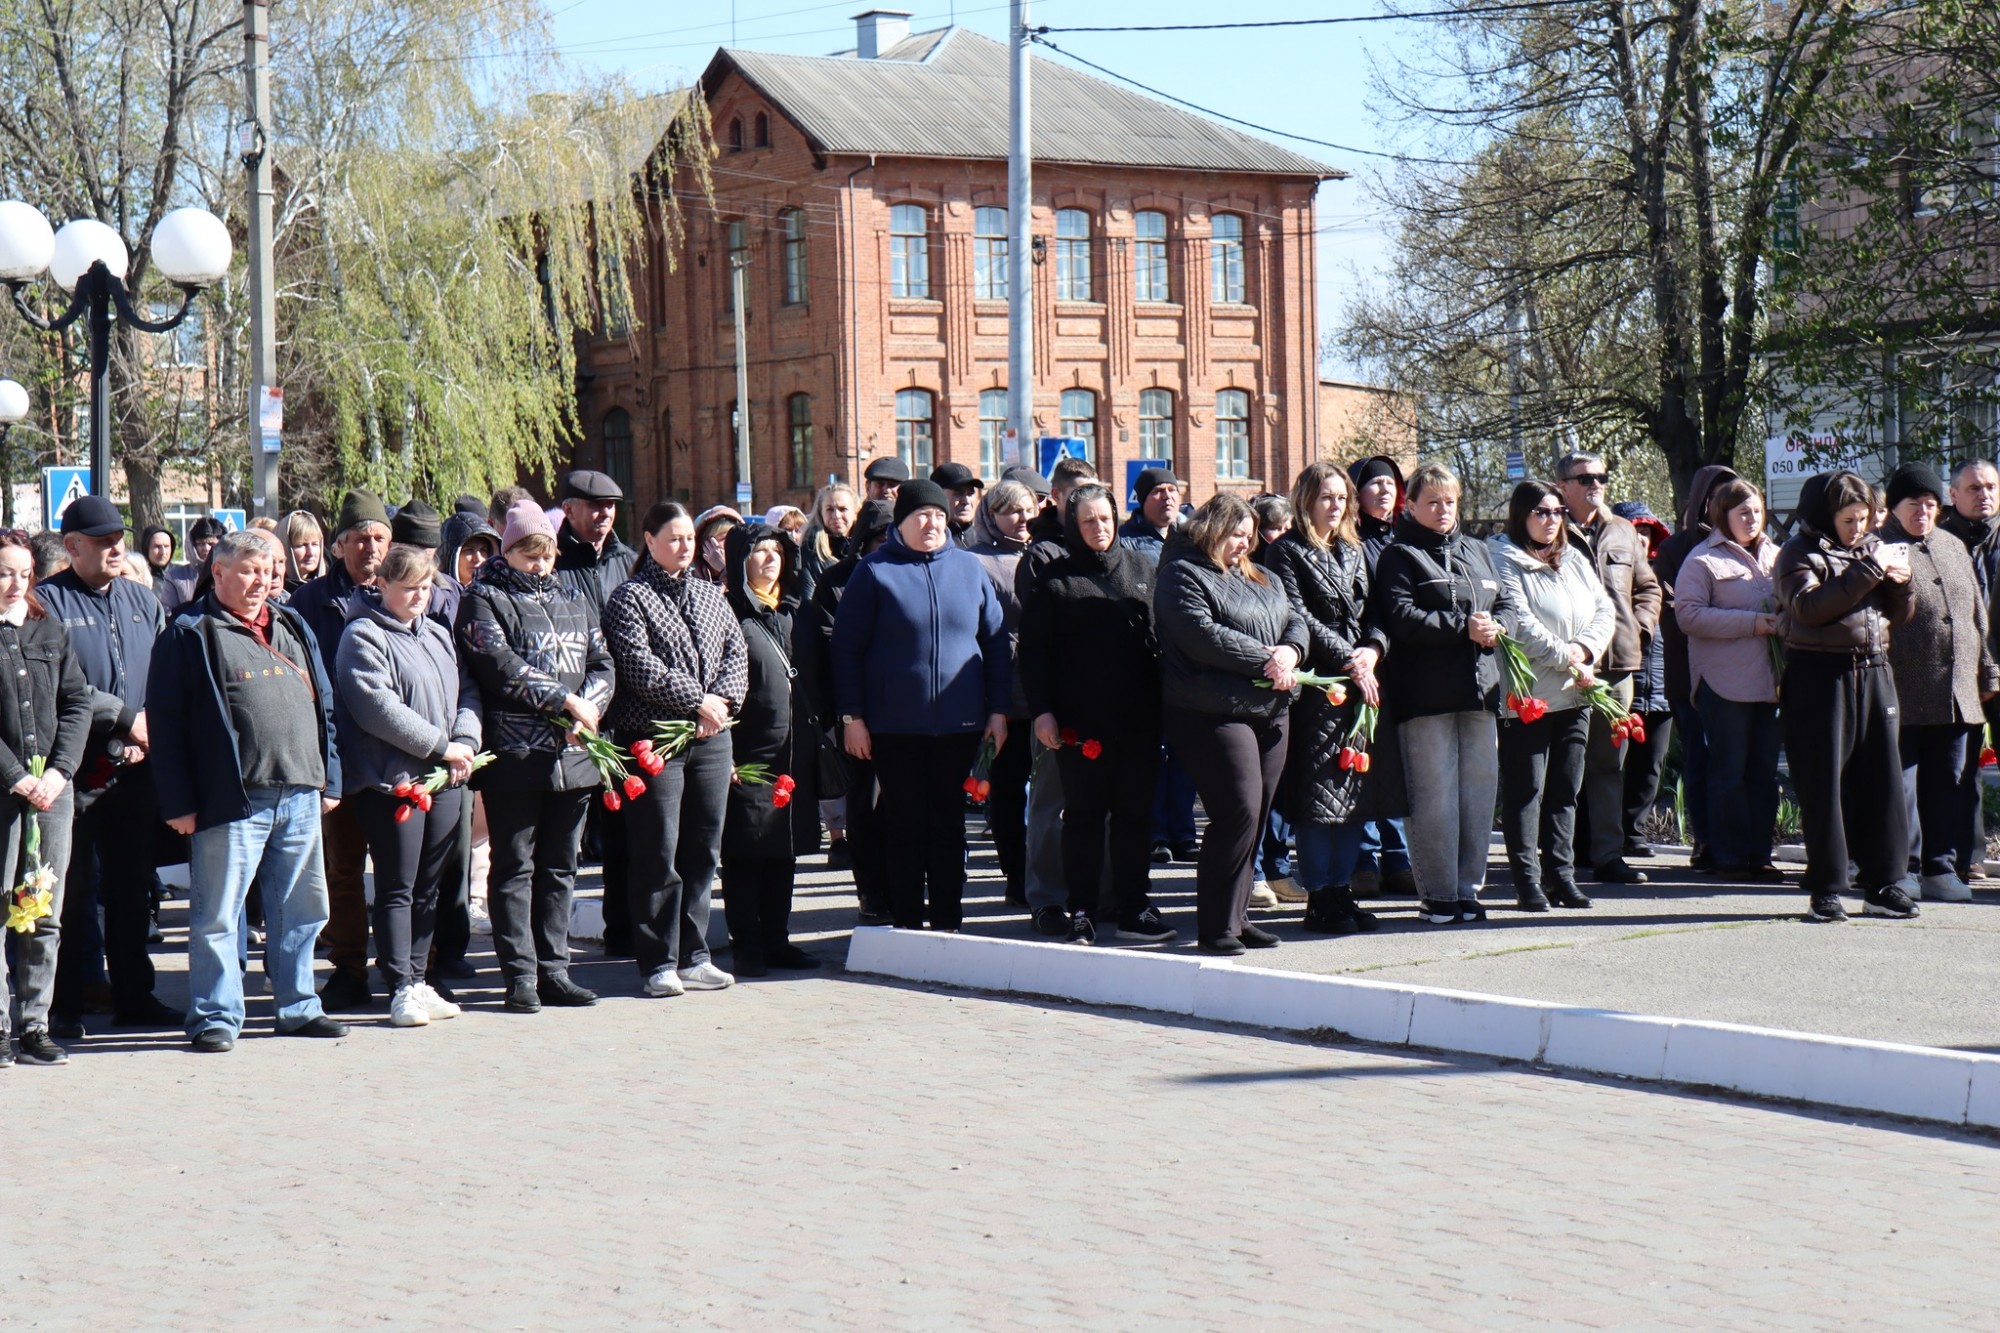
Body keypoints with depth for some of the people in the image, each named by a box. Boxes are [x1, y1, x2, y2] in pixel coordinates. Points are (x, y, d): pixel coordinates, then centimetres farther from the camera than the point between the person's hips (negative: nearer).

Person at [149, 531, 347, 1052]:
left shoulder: (292, 628, 17)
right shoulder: (190, 634, -2)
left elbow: (323, 704, 21)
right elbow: (166, 722, -6)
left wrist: (329, 779, 15)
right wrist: (179, 801, -11)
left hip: (300, 796, 6)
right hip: (231, 800, -6)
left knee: (301, 910, 11)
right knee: (217, 914, -2)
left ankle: (299, 1008, 22)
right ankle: (216, 1016, 6)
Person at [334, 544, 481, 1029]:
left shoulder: (437, 634, 17)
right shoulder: (364, 637, -8)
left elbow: (466, 691, 15)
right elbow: (378, 708, -18)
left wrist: (465, 741, -5)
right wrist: (441, 745, -15)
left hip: (444, 780, 7)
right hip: (393, 781, -7)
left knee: (428, 888, 11)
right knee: (397, 890, -3)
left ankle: (418, 979, 19)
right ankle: (401, 989, -1)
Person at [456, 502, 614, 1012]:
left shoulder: (572, 600, 18)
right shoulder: (484, 601, -1)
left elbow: (602, 664, 13)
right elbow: (503, 669, -13)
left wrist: (588, 709, -7)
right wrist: (566, 701, -14)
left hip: (571, 756, 6)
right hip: (515, 754, -6)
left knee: (559, 867, 9)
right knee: (515, 867, -1)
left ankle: (554, 970, 14)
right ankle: (521, 974, 0)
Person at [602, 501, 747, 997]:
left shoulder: (712, 596, 16)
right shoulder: (630, 597, -2)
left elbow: (735, 655, 9)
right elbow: (640, 667, -12)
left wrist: (722, 705, -8)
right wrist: (698, 701, -13)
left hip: (711, 738, 6)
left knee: (703, 850, 8)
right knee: (658, 854, -4)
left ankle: (692, 956, 15)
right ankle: (658, 963, 2)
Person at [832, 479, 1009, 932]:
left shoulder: (969, 569, 8)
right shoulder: (875, 572, -1)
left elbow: (995, 641, 11)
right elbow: (846, 647, -1)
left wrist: (998, 708, 6)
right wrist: (852, 716, -6)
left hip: (958, 724, 2)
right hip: (894, 725, -2)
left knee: (949, 823, 7)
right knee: (905, 825, 4)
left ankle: (947, 921, 13)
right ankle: (908, 924, 10)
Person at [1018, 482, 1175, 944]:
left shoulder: (1141, 568, 12)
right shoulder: (1055, 578, 3)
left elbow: (1161, 634, 15)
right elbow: (1033, 649, 0)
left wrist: (1163, 701, 9)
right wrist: (1041, 710, -9)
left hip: (1138, 717, 3)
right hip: (1080, 720, -3)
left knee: (1135, 812, 7)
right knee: (1083, 814, 2)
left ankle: (1133, 907, 14)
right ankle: (1081, 911, 7)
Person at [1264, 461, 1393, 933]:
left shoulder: (1353, 552, 20)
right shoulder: (1287, 552, -1)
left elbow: (1372, 611, 16)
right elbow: (1297, 616, -10)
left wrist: (1372, 650, -5)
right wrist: (1346, 659, -14)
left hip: (1361, 681, 6)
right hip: (1317, 685, -6)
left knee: (1354, 791, 6)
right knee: (1317, 792, -7)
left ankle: (1342, 890, 13)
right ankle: (1318, 899, -2)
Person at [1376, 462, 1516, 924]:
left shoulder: (1477, 552, 20)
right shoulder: (1400, 556, 0)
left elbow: (1507, 604, 18)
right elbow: (1401, 617, -14)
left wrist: (1494, 627, -6)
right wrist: (1462, 628, -19)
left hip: (1479, 691, 6)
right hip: (1426, 692, -6)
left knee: (1479, 790, 6)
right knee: (1435, 796, -5)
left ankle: (1468, 887, 14)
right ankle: (1436, 894, 2)